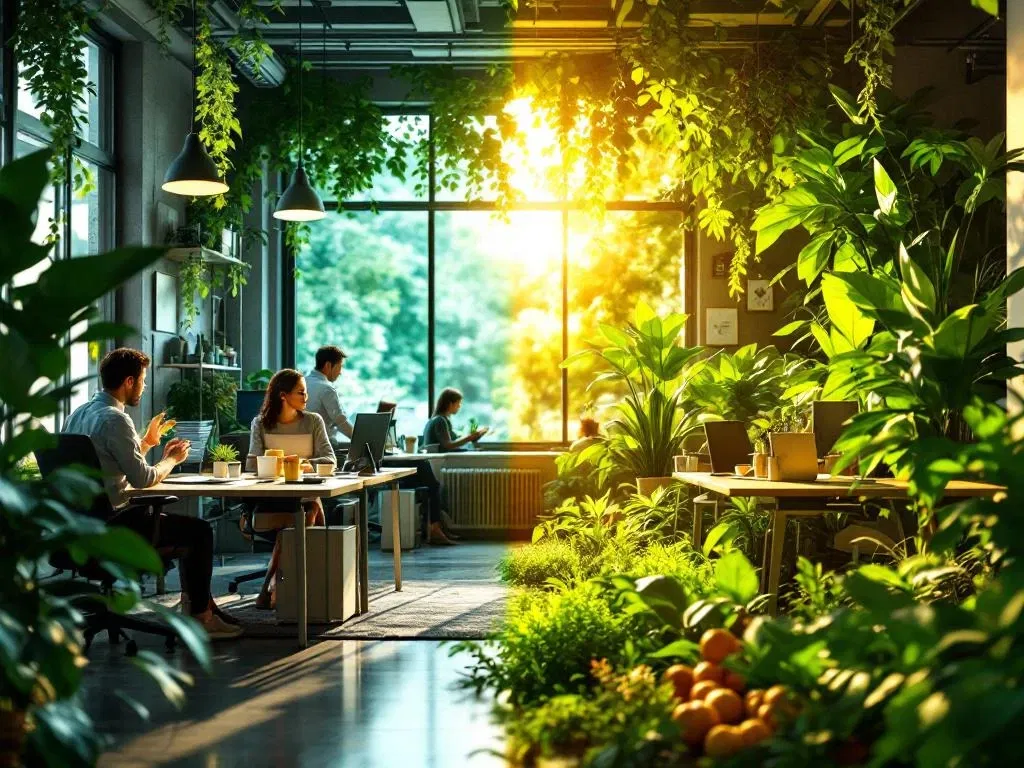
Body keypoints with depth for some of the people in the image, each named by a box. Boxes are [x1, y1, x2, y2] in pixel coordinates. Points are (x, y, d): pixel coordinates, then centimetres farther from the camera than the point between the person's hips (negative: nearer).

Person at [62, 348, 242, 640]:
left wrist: (148, 440, 20)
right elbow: (143, 479, -20)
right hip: (110, 524, -10)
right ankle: (199, 617, 10)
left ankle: (197, 604, 27)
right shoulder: (114, 419, -19)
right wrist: (171, 459, -3)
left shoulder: (78, 414, 11)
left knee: (187, 526, 23)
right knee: (200, 530, 1)